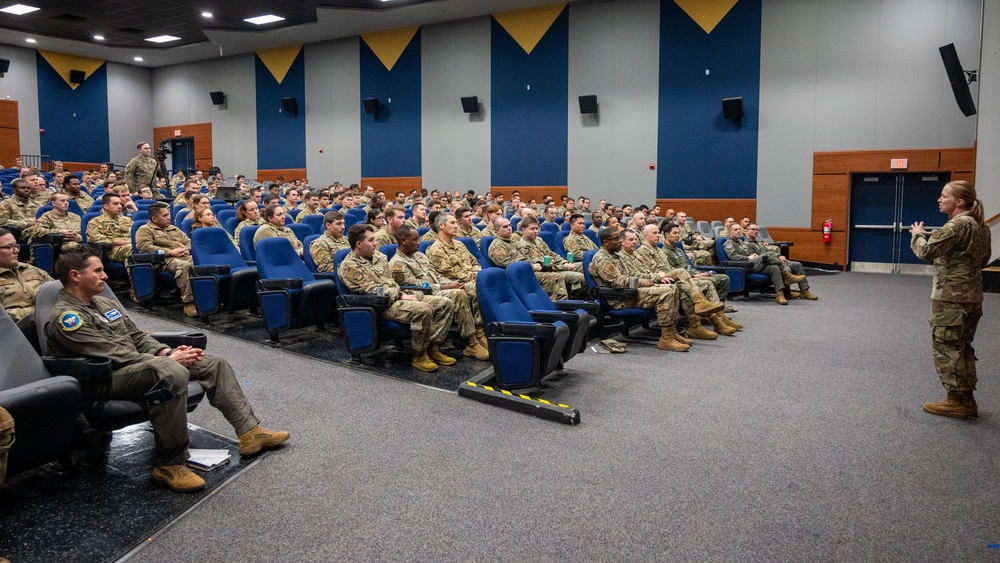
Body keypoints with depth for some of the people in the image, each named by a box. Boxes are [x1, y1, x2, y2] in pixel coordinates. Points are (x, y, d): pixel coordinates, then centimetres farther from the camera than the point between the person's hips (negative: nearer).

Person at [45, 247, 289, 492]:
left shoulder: (104, 303, 17)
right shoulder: (65, 317, -11)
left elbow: (137, 337, 18)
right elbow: (113, 355, -19)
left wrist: (167, 352, -1)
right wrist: (167, 359, -19)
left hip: (135, 364, 10)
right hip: (104, 381, -9)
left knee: (214, 364, 1)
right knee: (172, 373, -39)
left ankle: (249, 431, 1)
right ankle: (169, 464, -29)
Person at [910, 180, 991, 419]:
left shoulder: (958, 225, -17)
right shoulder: (981, 226, 12)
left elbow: (926, 251, -19)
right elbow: (984, 259, 23)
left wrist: (917, 234, -1)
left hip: (951, 297, -9)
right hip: (972, 297, 9)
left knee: (945, 348, -1)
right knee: (962, 348, 16)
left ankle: (957, 401, 4)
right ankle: (967, 400, 21)